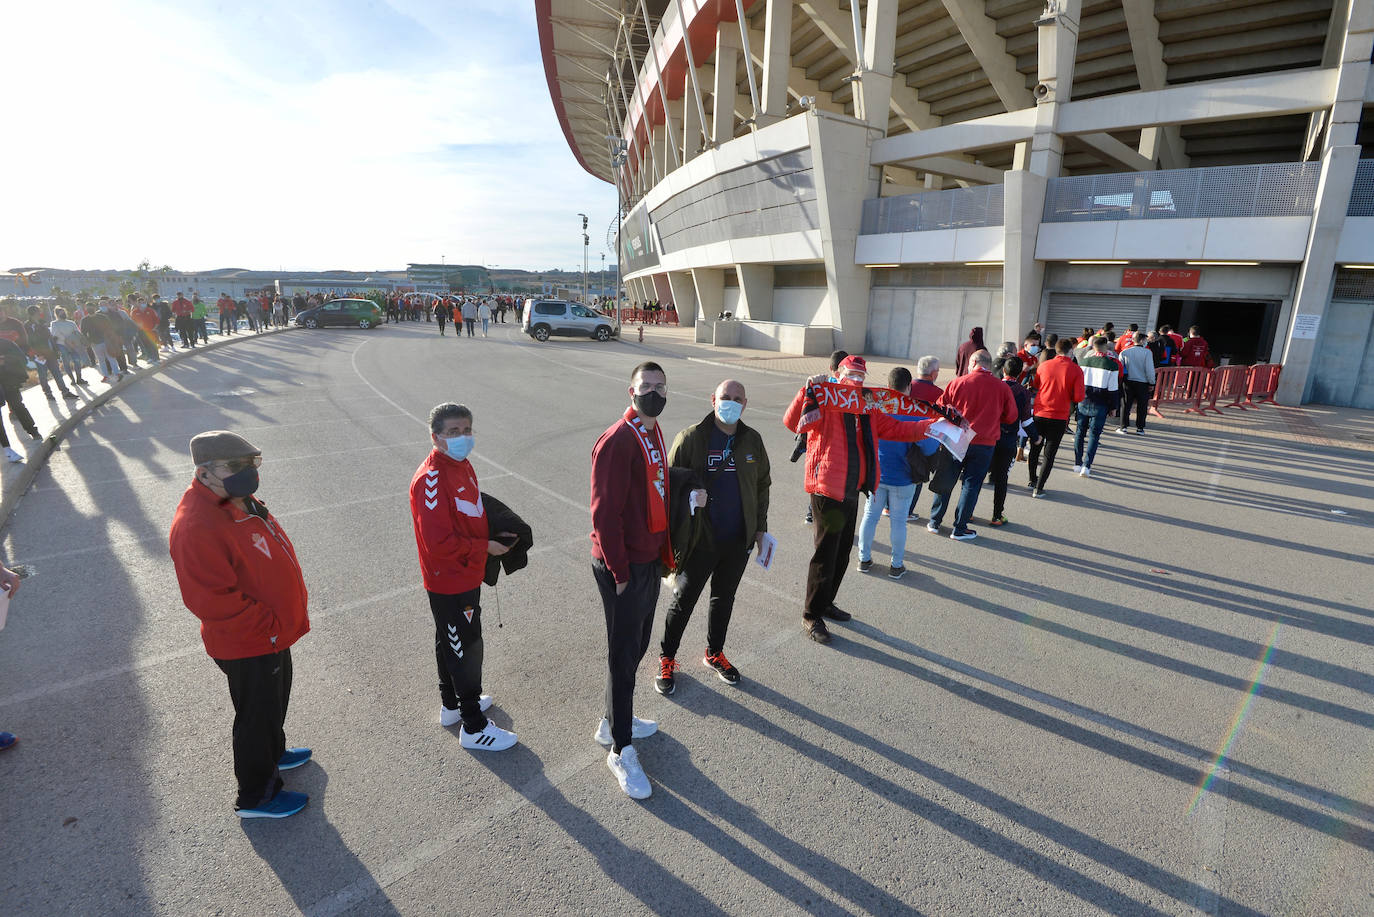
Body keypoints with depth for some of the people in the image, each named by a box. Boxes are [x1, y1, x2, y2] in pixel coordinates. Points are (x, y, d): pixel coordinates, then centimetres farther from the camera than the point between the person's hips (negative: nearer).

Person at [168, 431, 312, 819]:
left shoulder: (238, 502, 0)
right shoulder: (197, 526, -31)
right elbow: (212, 601, -32)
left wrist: (285, 619, 10)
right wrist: (271, 625, -24)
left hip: (272, 635, 9)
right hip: (248, 647, -9)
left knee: (274, 702, 29)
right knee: (258, 715, 11)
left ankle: (272, 753, 54)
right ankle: (256, 796, 32)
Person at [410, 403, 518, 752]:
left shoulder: (462, 466, 4)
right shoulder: (431, 479, -26)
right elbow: (440, 543, -29)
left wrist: (494, 534, 2)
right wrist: (485, 547, -18)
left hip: (467, 576, 9)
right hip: (450, 582, -9)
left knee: (450, 642, 24)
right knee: (465, 650, 4)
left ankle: (451, 705, 43)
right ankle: (474, 727, 20)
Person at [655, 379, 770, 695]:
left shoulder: (752, 440, 2)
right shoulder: (691, 438, -11)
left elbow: (762, 485, 13)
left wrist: (760, 527, 11)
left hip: (739, 541, 4)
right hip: (700, 540, -4)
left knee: (724, 600, 20)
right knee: (682, 601, 9)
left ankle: (714, 653, 40)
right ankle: (666, 659, 28)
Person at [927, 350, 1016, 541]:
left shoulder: (958, 382, -6)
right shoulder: (1002, 387, -3)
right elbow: (1011, 417, 5)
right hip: (984, 443, 0)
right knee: (971, 484, 7)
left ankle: (934, 522, 20)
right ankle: (959, 529, 10)